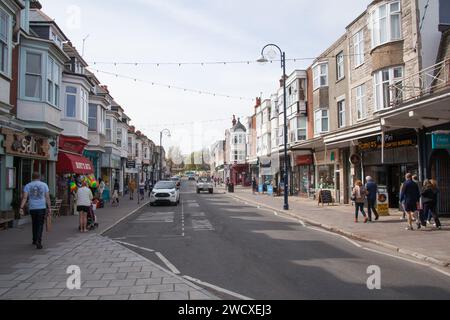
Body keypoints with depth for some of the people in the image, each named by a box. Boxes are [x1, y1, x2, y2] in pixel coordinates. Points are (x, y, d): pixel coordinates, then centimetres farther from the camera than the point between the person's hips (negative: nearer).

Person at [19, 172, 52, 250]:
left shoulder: (28, 186, 5)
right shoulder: (44, 185, 2)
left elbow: (24, 197, -5)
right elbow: (47, 197, -2)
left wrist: (21, 208, -8)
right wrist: (49, 208, 0)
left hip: (32, 208, 2)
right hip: (42, 208, -2)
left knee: (34, 224, 20)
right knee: (40, 225, 1)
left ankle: (34, 240, 32)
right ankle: (38, 241, -14)